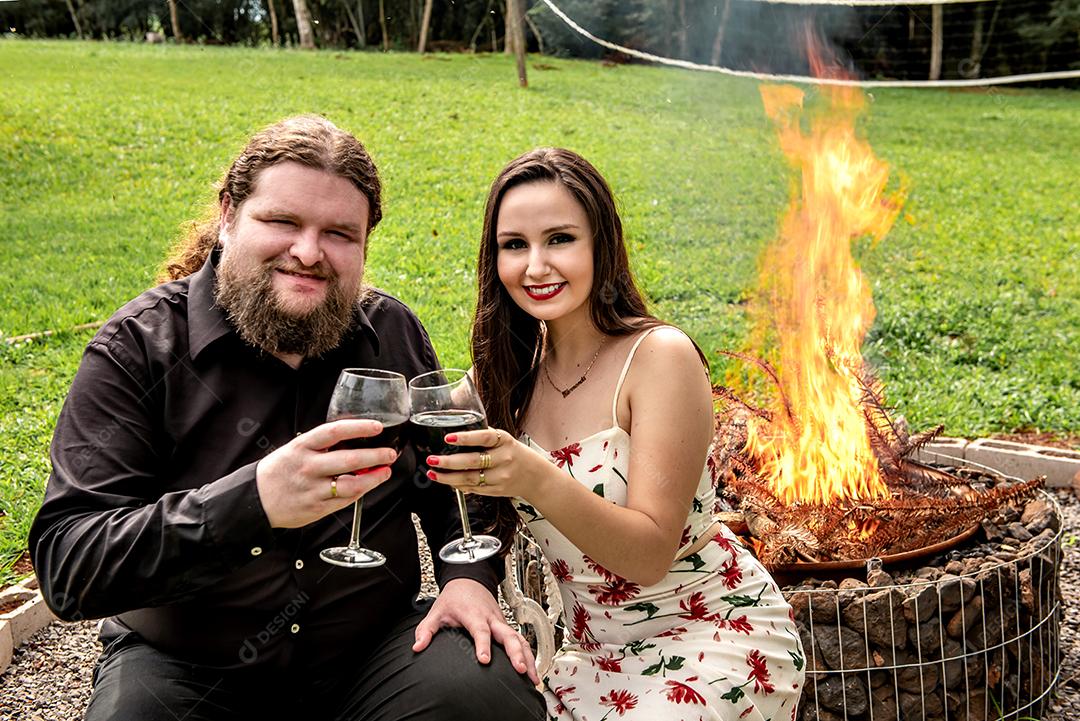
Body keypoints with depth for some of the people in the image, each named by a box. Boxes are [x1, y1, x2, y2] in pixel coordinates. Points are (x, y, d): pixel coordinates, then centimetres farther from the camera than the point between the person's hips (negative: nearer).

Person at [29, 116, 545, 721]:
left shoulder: (393, 332, 0)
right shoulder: (138, 347, -11)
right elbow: (65, 568, -19)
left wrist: (469, 575, -7)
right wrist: (253, 502, -35)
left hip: (373, 645, 3)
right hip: (186, 667, -2)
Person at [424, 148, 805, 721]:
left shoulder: (660, 356, -18)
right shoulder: (513, 366, -2)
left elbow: (650, 555, -22)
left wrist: (538, 480, -37)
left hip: (713, 636, -4)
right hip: (597, 653, 5)